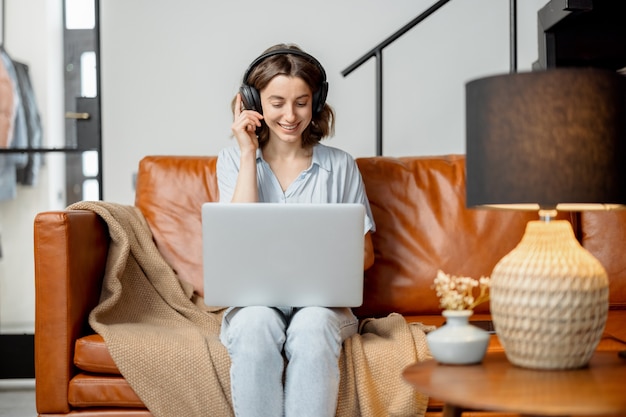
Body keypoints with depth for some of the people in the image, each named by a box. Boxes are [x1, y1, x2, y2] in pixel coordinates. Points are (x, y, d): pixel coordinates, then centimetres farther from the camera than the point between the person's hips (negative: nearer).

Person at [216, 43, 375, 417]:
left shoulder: (340, 166, 8)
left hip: (322, 302, 0)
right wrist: (248, 152, -5)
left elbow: (364, 253, 11)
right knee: (258, 324, -34)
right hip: (255, 302, 0)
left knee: (312, 326, -34)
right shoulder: (234, 159, 8)